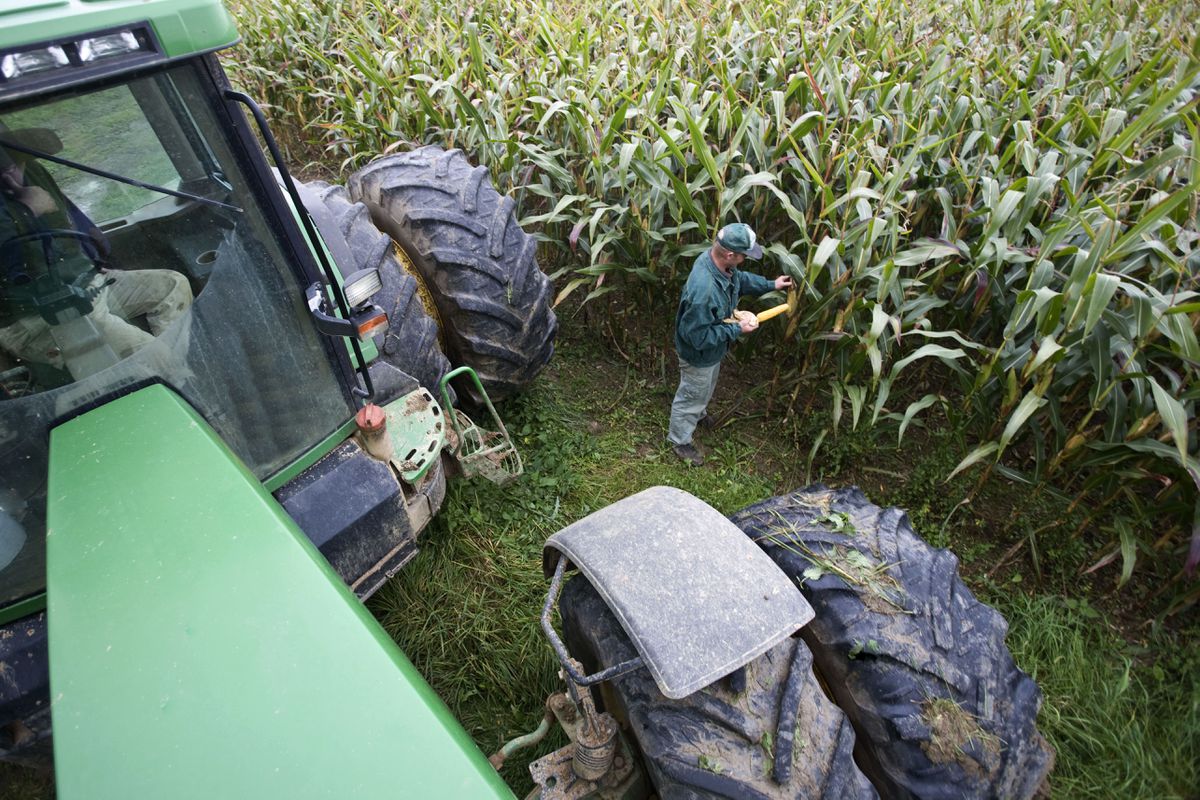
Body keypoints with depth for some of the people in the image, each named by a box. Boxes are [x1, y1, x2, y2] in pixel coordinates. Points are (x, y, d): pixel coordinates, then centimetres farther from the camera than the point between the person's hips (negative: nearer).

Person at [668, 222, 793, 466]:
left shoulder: (717, 259, -16)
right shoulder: (703, 290, -44)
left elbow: (741, 278, 9)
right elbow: (698, 337, -34)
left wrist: (771, 285, 6)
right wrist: (737, 330, -27)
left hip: (713, 347, 9)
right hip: (699, 354, -9)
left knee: (706, 387, 34)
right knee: (692, 395, 15)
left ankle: (698, 414, 63)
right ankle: (679, 440, 40)